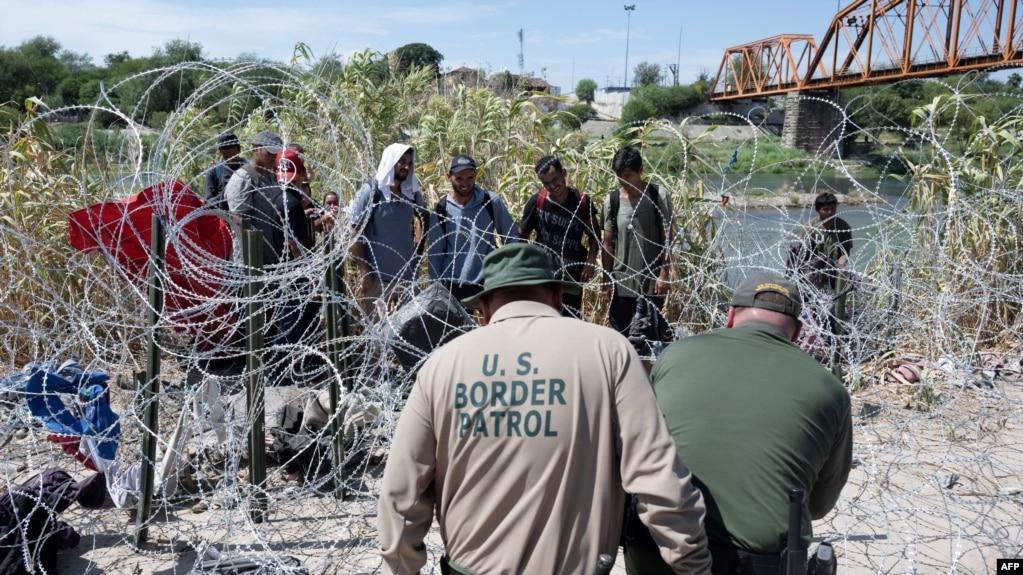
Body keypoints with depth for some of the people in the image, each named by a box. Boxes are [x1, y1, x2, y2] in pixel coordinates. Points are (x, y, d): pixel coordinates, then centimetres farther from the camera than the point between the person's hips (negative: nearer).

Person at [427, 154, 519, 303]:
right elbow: (435, 253, 0)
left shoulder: (491, 202, -5)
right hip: (453, 285, 0)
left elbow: (511, 237, 4)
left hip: (488, 282, 0)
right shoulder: (441, 210, -4)